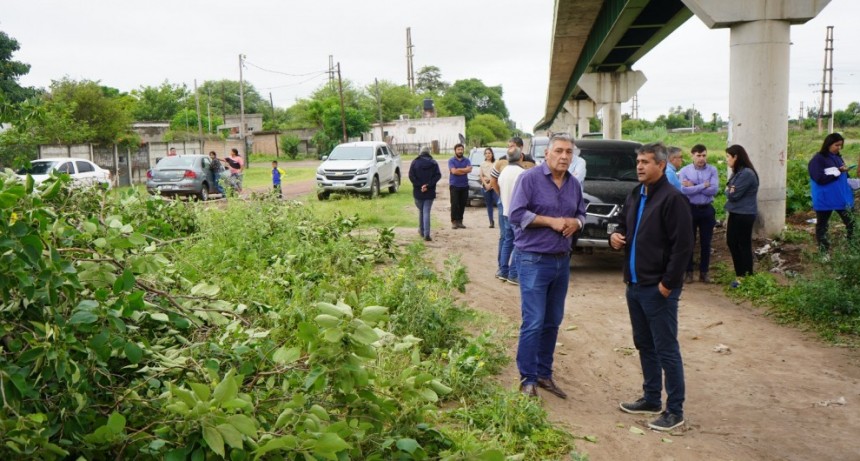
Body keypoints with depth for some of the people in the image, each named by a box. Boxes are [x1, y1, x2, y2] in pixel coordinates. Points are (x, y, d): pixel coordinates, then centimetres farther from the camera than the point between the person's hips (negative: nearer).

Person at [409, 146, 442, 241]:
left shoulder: (415, 162, 1)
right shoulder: (433, 163, 2)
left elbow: (411, 176, -10)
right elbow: (438, 175, -9)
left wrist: (419, 185, -13)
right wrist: (428, 185, -15)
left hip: (418, 192, 0)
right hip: (430, 192, 0)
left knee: (421, 211, 19)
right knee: (426, 212, -2)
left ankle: (421, 230, 29)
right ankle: (426, 234, -12)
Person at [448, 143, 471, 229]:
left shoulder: (466, 160, 9)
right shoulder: (451, 160, 1)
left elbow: (469, 169, -8)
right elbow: (453, 171, -15)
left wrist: (458, 169, -13)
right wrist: (464, 171, -7)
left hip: (464, 186, 3)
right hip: (454, 185, -3)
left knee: (462, 204, 3)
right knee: (454, 204, -7)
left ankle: (460, 221, 10)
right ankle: (454, 221, -2)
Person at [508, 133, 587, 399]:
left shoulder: (574, 184, 10)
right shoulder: (530, 178, -9)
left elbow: (581, 213, 19)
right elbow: (516, 214, -15)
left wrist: (575, 222, -4)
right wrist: (551, 221, -18)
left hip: (562, 260, 7)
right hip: (534, 260, -7)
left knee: (552, 322, 12)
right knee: (533, 323, -7)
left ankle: (544, 374, 24)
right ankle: (528, 378, 5)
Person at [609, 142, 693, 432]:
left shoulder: (672, 198, -15)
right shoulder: (635, 195, 11)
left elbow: (683, 245, -18)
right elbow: (623, 224, 25)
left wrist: (668, 283, -17)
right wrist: (616, 236, 1)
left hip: (658, 289, -8)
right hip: (635, 285, 9)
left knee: (666, 350, 0)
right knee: (644, 345, 17)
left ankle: (675, 410, 10)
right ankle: (651, 399, 30)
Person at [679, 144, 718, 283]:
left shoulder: (712, 170, 0)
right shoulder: (685, 170, -3)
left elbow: (713, 190, -13)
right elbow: (684, 190, -16)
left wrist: (693, 186, -13)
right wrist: (703, 185, -15)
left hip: (707, 210, 1)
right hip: (690, 209, -1)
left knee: (706, 243, 7)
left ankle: (704, 272, 16)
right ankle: (689, 271, 13)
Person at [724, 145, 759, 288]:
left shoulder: (747, 173, -19)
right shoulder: (738, 172, 12)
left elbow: (733, 195, -20)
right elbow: (731, 193, 12)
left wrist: (728, 190, -1)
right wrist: (729, 191, -9)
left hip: (744, 215, -10)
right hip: (735, 214, 10)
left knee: (744, 246, 1)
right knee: (731, 243, 14)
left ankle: (747, 278, 14)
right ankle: (740, 275, 26)